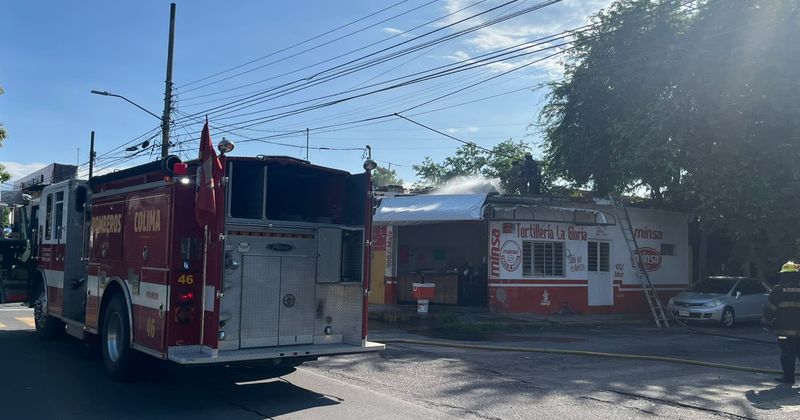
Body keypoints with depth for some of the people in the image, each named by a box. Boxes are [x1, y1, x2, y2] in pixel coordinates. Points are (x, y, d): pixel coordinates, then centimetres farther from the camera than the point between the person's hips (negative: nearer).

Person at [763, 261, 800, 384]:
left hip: (784, 329, -3)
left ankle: (788, 376, 6)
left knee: (787, 352, 2)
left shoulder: (778, 289, -4)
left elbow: (771, 308, -4)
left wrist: (767, 322, 7)